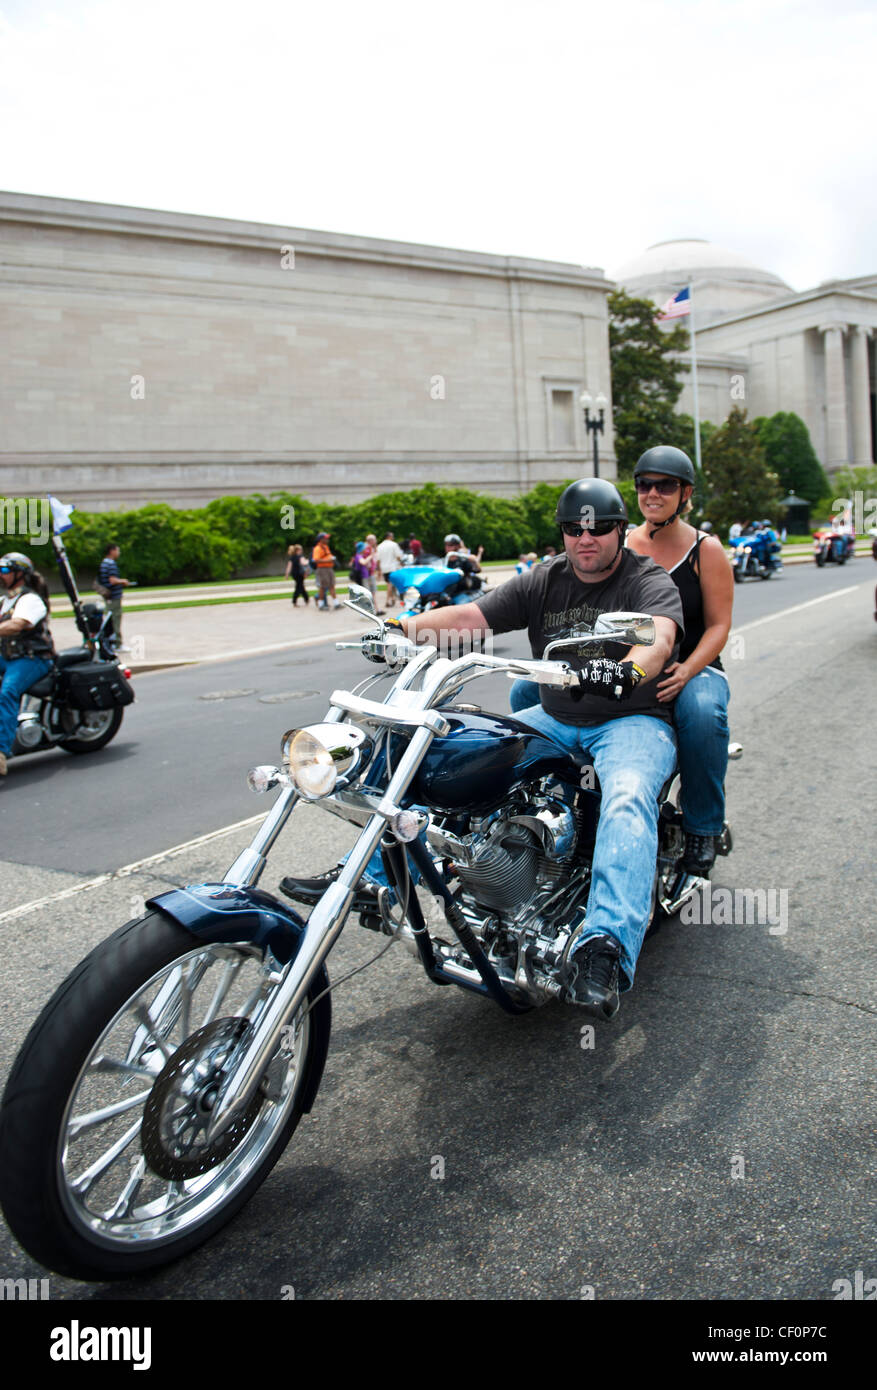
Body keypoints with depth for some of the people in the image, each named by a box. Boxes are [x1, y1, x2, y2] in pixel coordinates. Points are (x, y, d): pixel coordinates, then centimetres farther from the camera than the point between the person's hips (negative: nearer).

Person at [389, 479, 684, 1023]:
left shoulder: (650, 581, -5)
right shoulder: (543, 582, 9)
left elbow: (658, 636, -27)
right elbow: (470, 617, 0)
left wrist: (629, 670, -51)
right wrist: (401, 626, -17)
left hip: (632, 720, -5)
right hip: (555, 721, 5)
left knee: (627, 799, -37)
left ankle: (606, 948, -51)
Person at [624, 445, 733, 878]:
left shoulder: (706, 549, 2)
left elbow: (719, 624, -3)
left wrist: (685, 671, -21)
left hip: (694, 668, -2)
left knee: (703, 712, -39)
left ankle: (702, 828, -14)